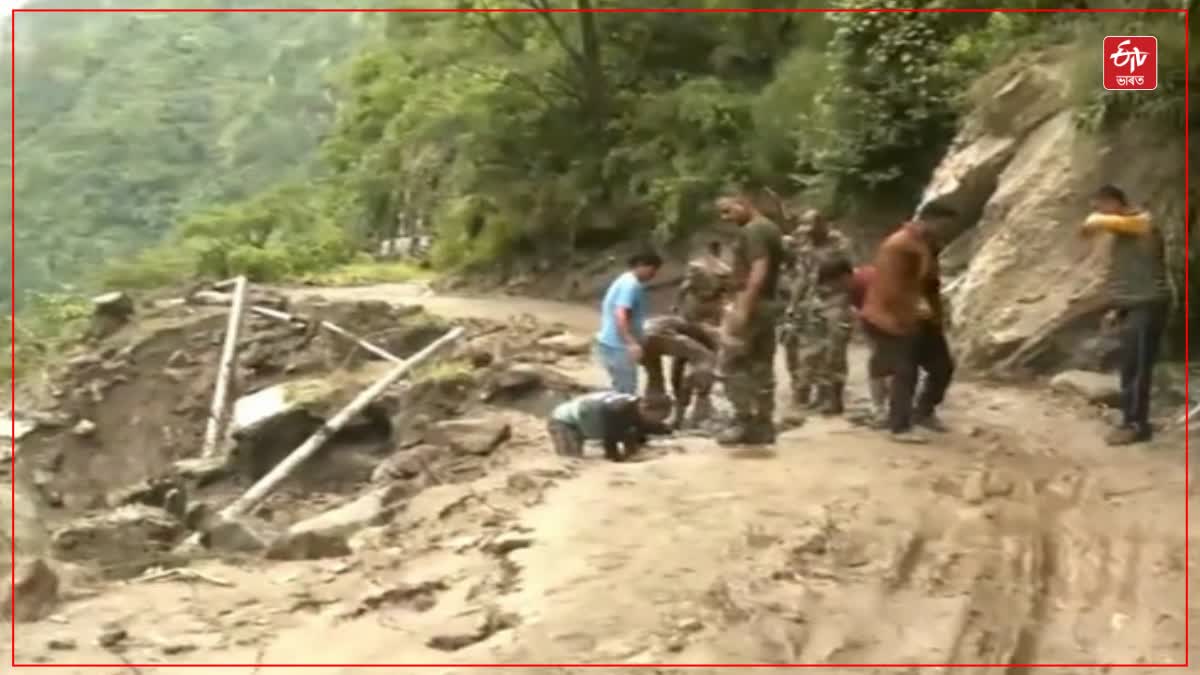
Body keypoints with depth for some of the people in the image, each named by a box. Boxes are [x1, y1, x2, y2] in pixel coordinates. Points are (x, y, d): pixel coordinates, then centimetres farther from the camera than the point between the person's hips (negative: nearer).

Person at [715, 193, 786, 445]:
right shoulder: (770, 228, 18)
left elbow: (759, 271, -23)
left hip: (751, 303, -10)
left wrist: (743, 308, -27)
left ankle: (744, 420, -5)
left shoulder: (751, 231, -14)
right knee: (761, 365, 10)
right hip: (768, 303, 10)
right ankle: (763, 425, 12)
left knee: (730, 362, -5)